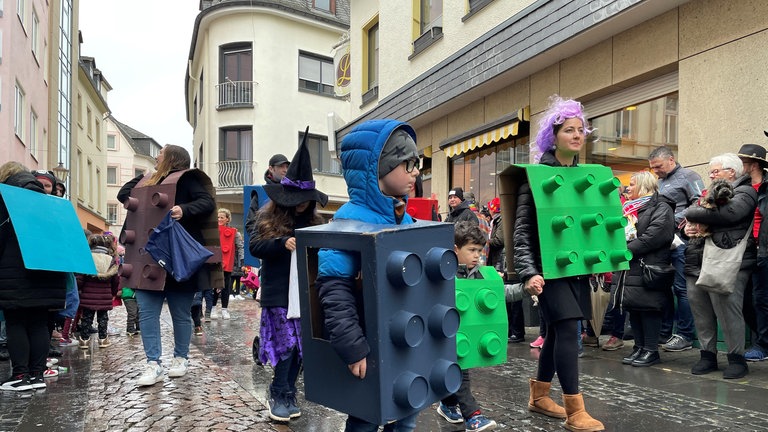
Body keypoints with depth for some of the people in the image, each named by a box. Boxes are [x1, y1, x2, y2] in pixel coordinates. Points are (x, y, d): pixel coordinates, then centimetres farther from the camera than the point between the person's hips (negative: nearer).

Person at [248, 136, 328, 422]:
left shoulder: (314, 221, 7)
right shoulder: (268, 217, -1)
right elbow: (254, 247, -8)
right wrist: (283, 243, -23)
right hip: (278, 291, -4)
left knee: (301, 344, 8)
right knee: (287, 343, -5)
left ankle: (283, 393, 23)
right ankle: (281, 396, 12)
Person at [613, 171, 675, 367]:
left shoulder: (661, 208, -5)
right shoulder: (630, 208, 22)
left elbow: (654, 236, -18)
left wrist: (627, 250, -17)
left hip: (648, 267, -8)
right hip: (630, 268, 8)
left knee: (648, 308, -4)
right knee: (633, 308, 10)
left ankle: (651, 350, 5)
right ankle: (639, 347, 19)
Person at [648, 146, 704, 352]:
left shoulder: (688, 176, -1)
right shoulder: (659, 182, 22)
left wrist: (673, 220, -16)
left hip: (680, 239, -8)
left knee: (681, 288, -4)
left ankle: (684, 336, 5)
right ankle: (664, 332, 19)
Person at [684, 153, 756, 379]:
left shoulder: (744, 192, 1)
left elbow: (728, 213, -19)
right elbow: (688, 214, 22)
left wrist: (694, 214, -7)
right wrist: (688, 226, -3)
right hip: (698, 264, 7)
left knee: (727, 310, -7)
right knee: (700, 310, 8)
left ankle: (737, 358, 8)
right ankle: (708, 354, 19)